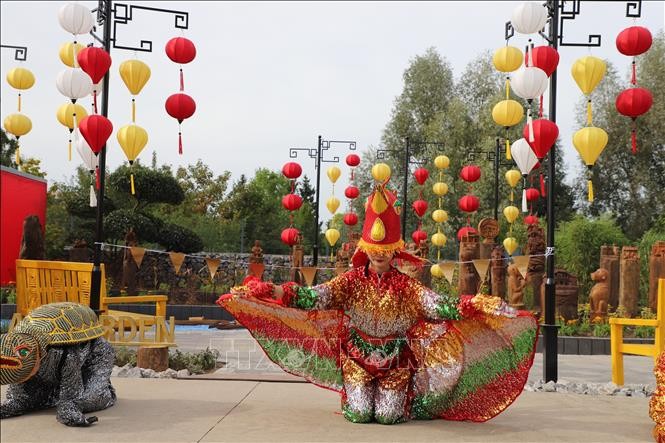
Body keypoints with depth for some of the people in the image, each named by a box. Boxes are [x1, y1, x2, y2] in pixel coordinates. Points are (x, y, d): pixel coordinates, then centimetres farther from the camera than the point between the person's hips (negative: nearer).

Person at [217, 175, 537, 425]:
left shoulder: (406, 285, -8)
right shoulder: (352, 280, -9)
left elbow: (437, 304, -18)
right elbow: (316, 297, -19)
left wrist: (473, 306, -34)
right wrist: (279, 292, -35)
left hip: (395, 359, 0)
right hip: (357, 356, 0)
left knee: (388, 415, -10)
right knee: (359, 414, -12)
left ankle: (399, 396, 26)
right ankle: (353, 394, 25)